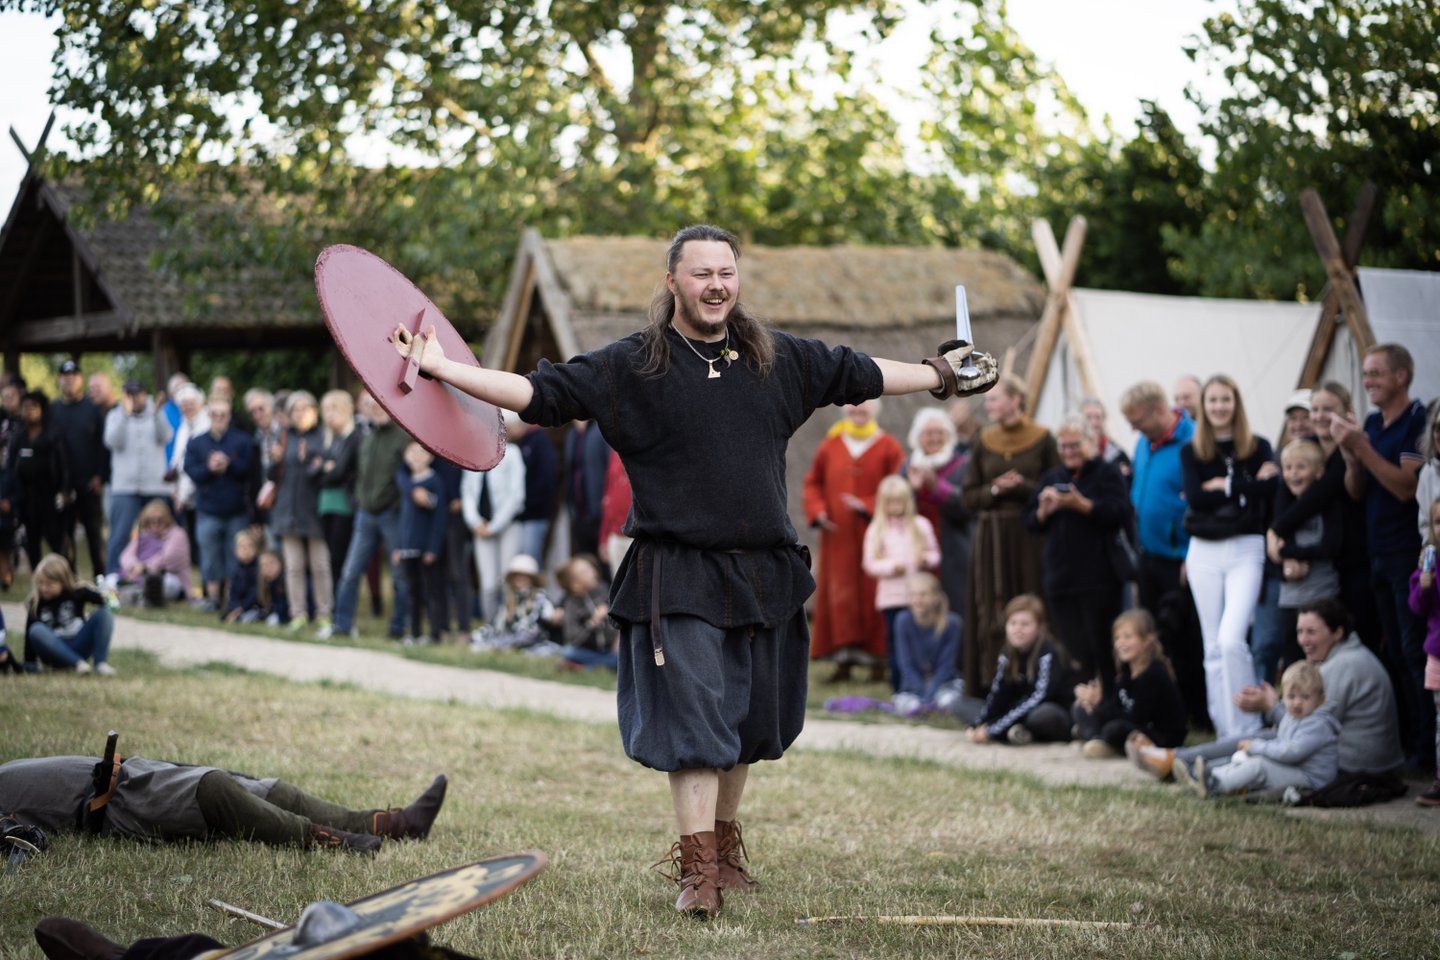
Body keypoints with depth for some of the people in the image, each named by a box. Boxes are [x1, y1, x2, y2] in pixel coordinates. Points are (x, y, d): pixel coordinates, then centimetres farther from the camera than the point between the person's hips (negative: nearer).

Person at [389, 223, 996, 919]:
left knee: (748, 720, 14)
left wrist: (942, 375, 25)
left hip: (764, 573, 5)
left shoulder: (779, 359, 9)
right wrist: (441, 368, -17)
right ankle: (697, 871, -5)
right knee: (692, 719, -9)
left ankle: (724, 847, 31)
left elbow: (859, 375, 21)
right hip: (677, 575, -5)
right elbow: (540, 392, -8)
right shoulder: (630, 366, -4)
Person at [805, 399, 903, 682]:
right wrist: (817, 511, -4)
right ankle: (844, 660, 2)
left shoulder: (888, 447, 1)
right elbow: (813, 482, 13)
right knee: (840, 594, -1)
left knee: (872, 594, -2)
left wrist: (868, 506, -16)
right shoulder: (830, 445, 10)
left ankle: (877, 659, 4)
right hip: (838, 536, 3)